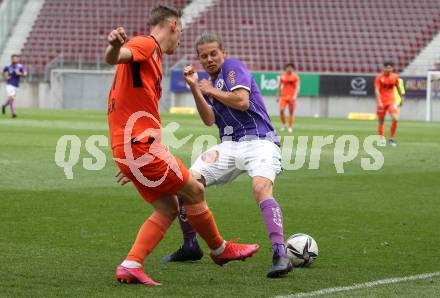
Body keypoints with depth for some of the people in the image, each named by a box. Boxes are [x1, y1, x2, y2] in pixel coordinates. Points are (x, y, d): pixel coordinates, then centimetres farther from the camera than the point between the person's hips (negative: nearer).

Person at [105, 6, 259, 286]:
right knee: (195, 191, 5)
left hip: (127, 148, 10)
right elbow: (114, 58, -30)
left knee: (168, 208, 11)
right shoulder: (146, 45, -7)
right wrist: (114, 45, -54)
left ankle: (131, 265, 0)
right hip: (142, 145, -10)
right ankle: (220, 249, 22)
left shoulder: (151, 55, 23)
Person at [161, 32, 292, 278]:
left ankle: (281, 255, -39)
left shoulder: (233, 67, 1)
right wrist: (194, 87, -3)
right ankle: (191, 247, 14)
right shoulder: (208, 83, 20)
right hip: (229, 145, 7)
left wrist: (210, 91, -3)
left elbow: (242, 101, -15)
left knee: (262, 188, -32)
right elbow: (209, 120, 5)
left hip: (259, 141, -7)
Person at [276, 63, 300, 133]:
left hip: (291, 96, -2)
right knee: (281, 110, -12)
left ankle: (290, 127, 6)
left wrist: (295, 96, -19)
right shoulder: (283, 76, 6)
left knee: (291, 112, 0)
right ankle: (283, 125, 6)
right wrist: (278, 96, 9)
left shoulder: (295, 77, -1)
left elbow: (297, 87, -7)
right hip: (283, 96, 2)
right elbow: (279, 87, 13)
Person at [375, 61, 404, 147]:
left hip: (391, 101, 1)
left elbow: (398, 88, 16)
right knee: (381, 121, 4)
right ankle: (382, 139, 21)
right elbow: (377, 90, -15)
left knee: (395, 119, -17)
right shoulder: (379, 77, -9)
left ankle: (391, 139, -2)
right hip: (381, 102, -1)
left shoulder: (395, 77, 0)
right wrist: (379, 102, -26)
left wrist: (402, 98, 22)